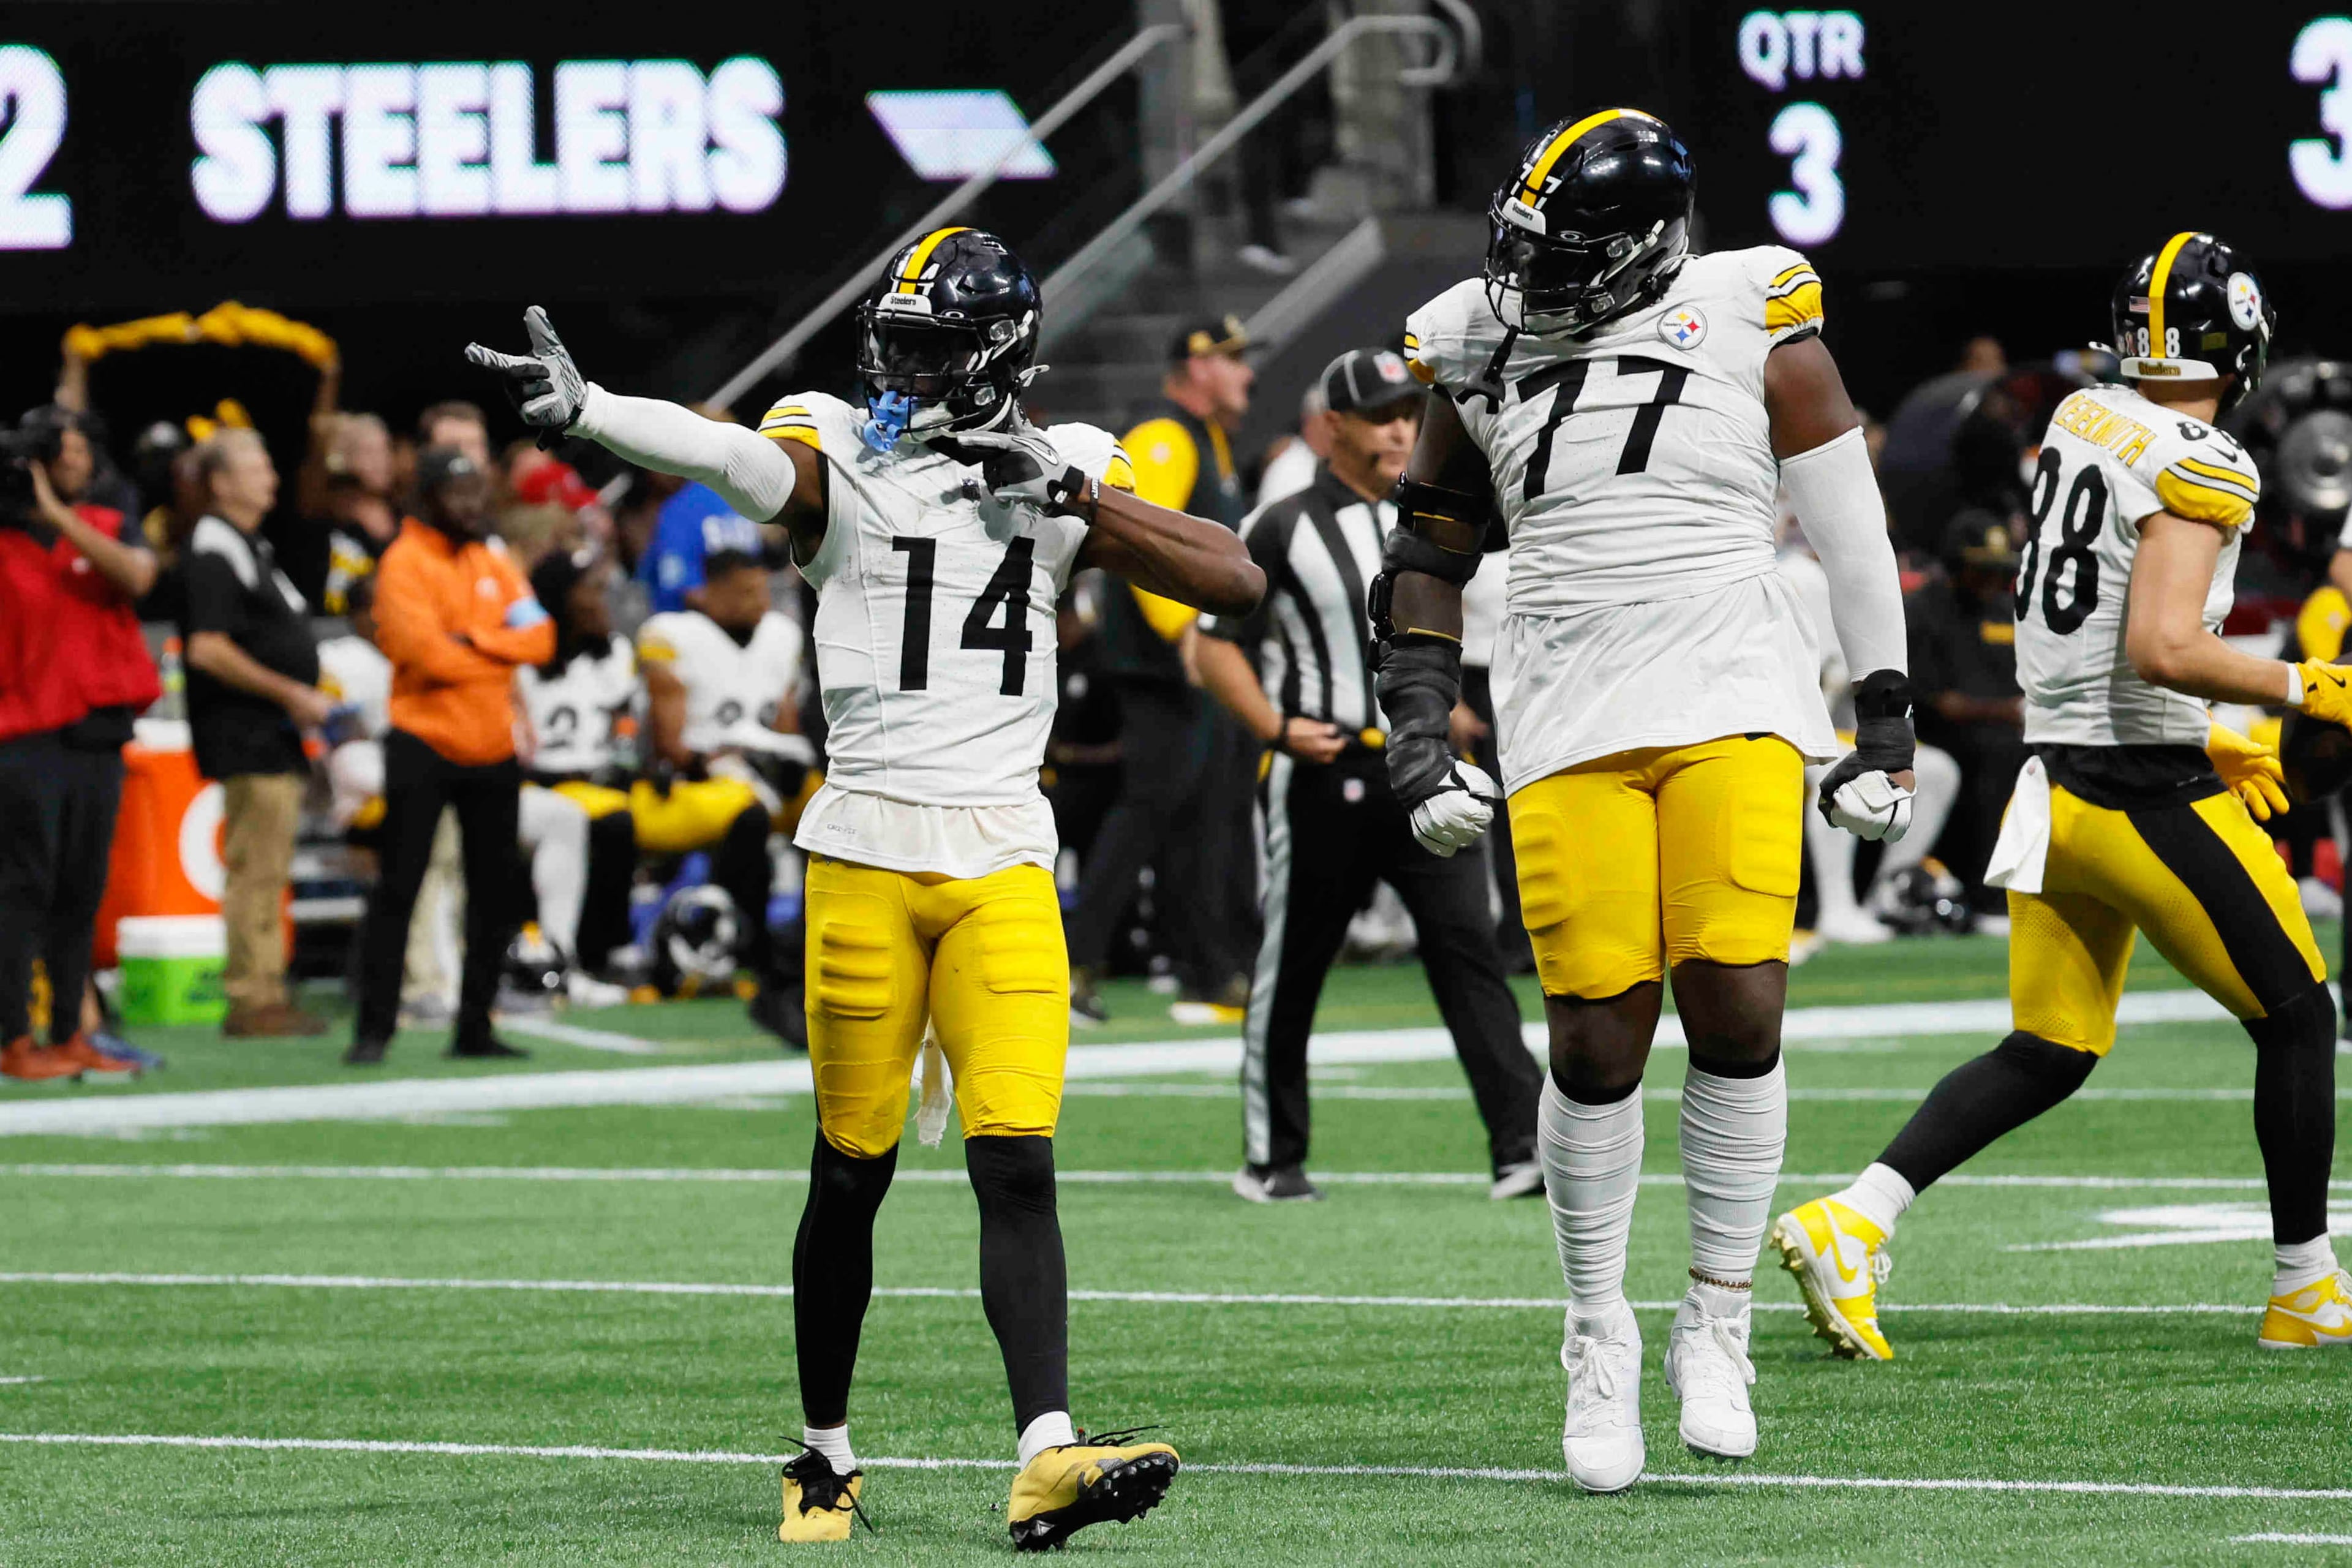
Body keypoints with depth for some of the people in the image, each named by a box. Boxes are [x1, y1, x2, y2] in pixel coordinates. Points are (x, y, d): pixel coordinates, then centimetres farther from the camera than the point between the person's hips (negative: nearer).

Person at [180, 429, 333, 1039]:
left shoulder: (253, 549, 21)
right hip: (246, 738, -10)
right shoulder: (214, 555, -12)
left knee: (268, 871, 11)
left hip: (277, 737, 10)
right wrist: (290, 693, -18)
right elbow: (208, 650, -21)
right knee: (255, 868, -11)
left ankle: (265, 994, 15)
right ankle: (252, 1000, -10)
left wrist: (308, 701, 19)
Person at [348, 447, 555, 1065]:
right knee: (398, 889, -6)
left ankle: (474, 1028, 15)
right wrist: (500, 656, -7)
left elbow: (538, 637, 1)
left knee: (493, 893, 7)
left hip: (493, 751, 6)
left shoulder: (495, 562, 12)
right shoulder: (406, 562, -8)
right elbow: (423, 650, -19)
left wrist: (474, 641, -14)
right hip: (424, 745, -6)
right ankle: (374, 1029, -5)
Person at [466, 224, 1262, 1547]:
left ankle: (1049, 1459, -17)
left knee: (1018, 1168, -10)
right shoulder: (843, 458, 0)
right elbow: (731, 457, -21)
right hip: (867, 854, -1)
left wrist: (1077, 494, -8)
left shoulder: (1068, 475, 8)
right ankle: (828, 1452, 21)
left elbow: (1239, 582, 2)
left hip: (1005, 862, 1)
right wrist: (582, 408, -42)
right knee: (853, 1173, 5)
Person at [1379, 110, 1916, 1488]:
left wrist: (1885, 729, 4)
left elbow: (1855, 539, 5)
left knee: (1738, 1009, -13)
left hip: (1735, 706, -2)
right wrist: (1420, 741, 9)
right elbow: (1429, 559, 18)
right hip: (1570, 727, 2)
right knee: (1598, 1037, -5)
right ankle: (1600, 1338, 13)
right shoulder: (1489, 354, 8)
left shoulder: (1758, 331, 0)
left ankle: (1718, 1326, 3)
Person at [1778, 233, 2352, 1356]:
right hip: (2146, 795, -8)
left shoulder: (2081, 423, 10)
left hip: (2057, 784, 8)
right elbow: (2162, 647, -26)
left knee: (2049, 1054, 13)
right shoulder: (2197, 470, -15)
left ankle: (1851, 1222, -4)